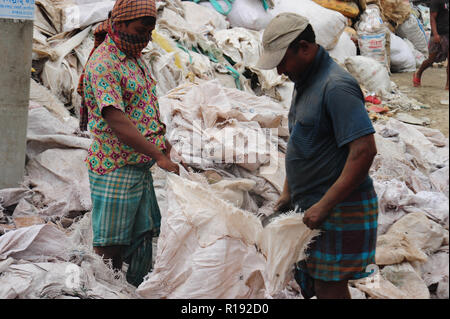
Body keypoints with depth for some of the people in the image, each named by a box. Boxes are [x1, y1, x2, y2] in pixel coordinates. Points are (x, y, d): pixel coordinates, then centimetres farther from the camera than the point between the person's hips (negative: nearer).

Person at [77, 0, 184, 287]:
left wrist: (163, 142, 11)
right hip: (115, 168, -9)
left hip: (140, 166, 9)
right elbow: (117, 121, -25)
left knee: (142, 237, 13)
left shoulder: (135, 57, 13)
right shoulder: (103, 64, -17)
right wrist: (159, 155, -26)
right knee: (110, 245, -1)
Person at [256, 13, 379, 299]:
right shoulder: (305, 82, 12)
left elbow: (364, 151, -26)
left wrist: (324, 206, -24)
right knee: (313, 283, 14)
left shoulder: (337, 87, -19)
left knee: (329, 288, -3)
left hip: (339, 210, -10)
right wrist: (288, 193, 18)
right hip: (310, 206, 10)